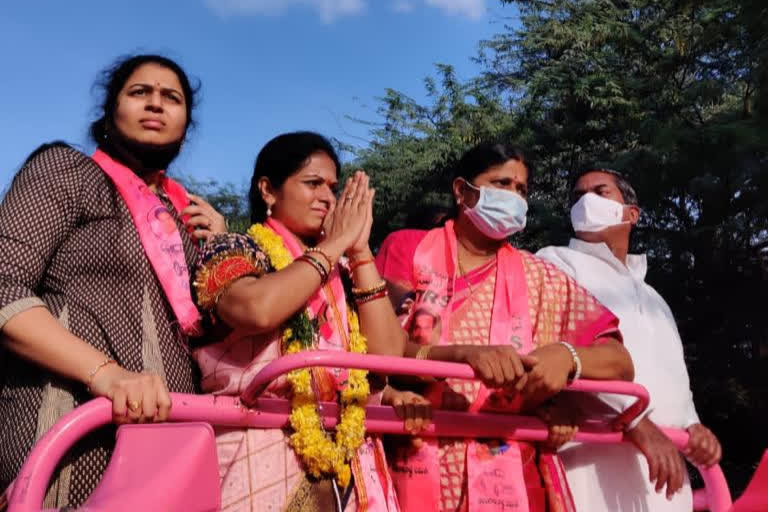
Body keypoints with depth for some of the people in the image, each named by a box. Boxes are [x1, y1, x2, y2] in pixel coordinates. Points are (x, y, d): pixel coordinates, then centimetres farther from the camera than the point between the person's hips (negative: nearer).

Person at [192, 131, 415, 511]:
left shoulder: (341, 272, 12)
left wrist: (358, 251, -1)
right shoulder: (231, 251, -1)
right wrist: (335, 244, -11)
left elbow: (387, 353, -1)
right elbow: (258, 309, -24)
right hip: (262, 455, -5)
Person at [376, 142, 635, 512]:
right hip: (418, 468, -2)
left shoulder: (541, 279, 9)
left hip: (509, 476, 2)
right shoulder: (409, 250, 3)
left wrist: (566, 355, -19)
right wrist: (465, 354, -27)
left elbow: (619, 361, 3)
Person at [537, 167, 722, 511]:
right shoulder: (556, 264, 4)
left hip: (664, 475, 7)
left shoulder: (652, 298, 27)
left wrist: (692, 425, 5)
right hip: (592, 467, -6)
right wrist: (636, 421, -20)